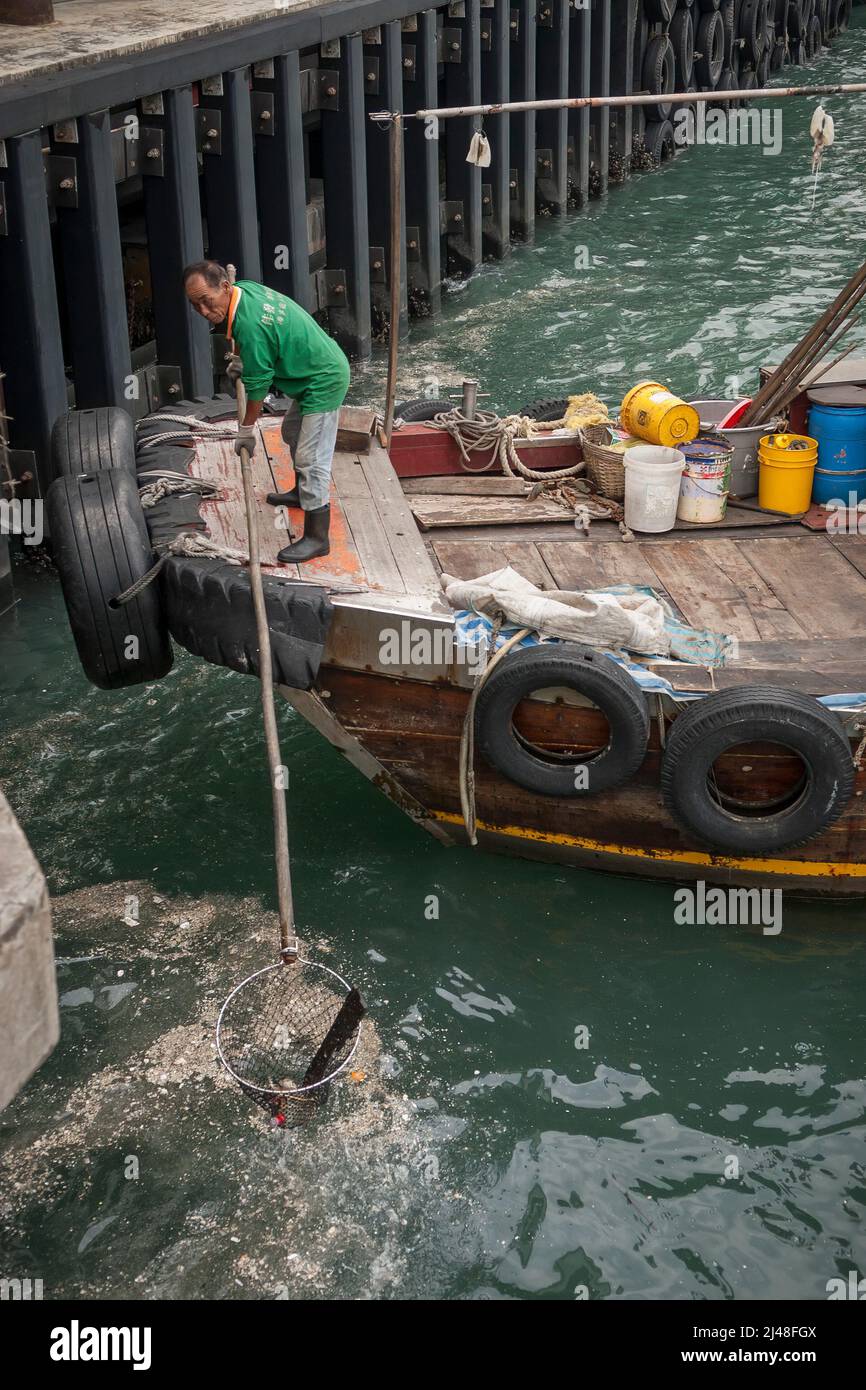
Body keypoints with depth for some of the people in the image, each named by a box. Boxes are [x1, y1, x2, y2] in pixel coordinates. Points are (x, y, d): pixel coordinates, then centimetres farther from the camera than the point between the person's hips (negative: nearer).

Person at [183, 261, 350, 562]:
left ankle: (316, 537, -6)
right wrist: (237, 357, 15)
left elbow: (257, 387, -20)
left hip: (324, 382, -11)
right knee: (292, 433, 29)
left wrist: (246, 430, -9)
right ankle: (302, 492, 50)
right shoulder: (245, 288, -2)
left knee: (311, 459, -10)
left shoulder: (251, 325, -31)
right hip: (319, 371, 11)